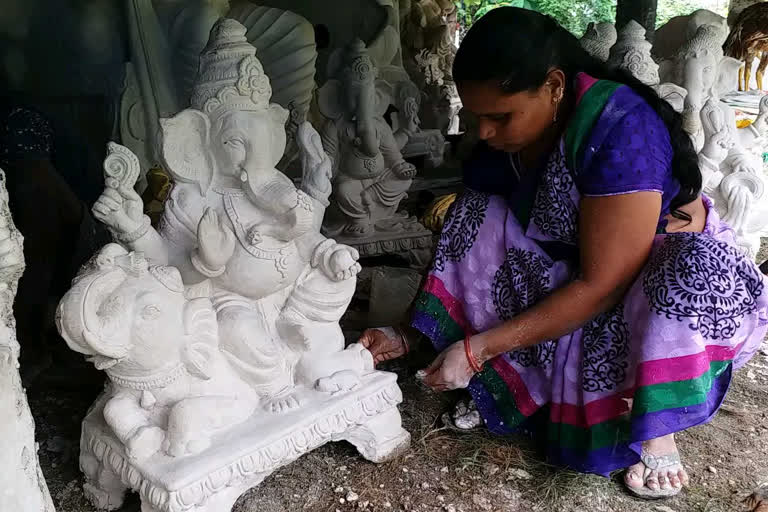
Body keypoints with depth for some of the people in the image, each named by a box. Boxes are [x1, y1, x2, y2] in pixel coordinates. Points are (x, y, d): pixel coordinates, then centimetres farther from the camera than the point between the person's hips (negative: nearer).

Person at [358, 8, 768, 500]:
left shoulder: (619, 128, -32)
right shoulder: (501, 141, -12)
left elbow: (602, 285, -32)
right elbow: (469, 244, -3)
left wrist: (478, 349, -31)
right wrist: (408, 335, -12)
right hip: (569, 270, 5)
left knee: (697, 270, -39)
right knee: (479, 219, -15)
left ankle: (655, 427, -15)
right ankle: (512, 384, -11)